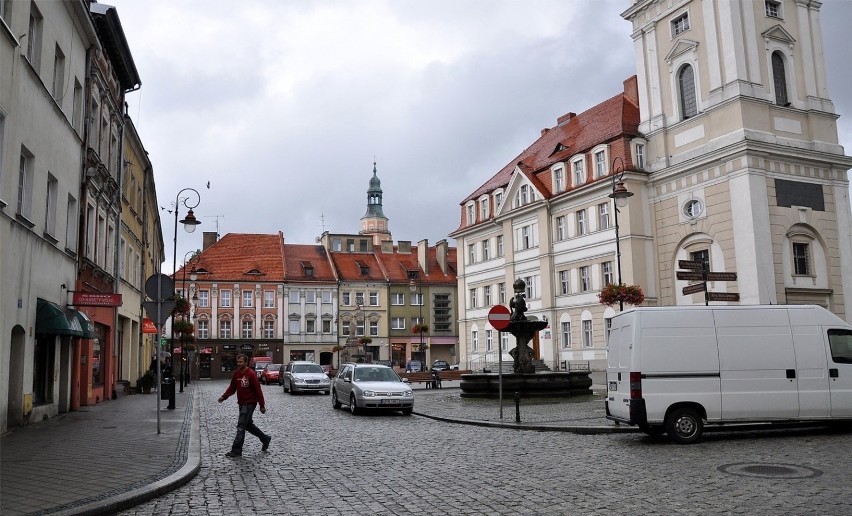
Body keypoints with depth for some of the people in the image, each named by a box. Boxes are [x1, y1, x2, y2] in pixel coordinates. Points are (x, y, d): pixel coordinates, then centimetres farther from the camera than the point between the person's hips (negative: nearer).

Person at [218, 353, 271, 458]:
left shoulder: (251, 374, -16)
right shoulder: (236, 373, 6)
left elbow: (258, 390, -14)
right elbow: (232, 388, 10)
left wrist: (262, 405, -12)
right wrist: (224, 397, -6)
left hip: (249, 404, -8)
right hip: (241, 403, 8)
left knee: (241, 427, -8)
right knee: (248, 425, 16)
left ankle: (236, 450, -2)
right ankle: (265, 439, 32)